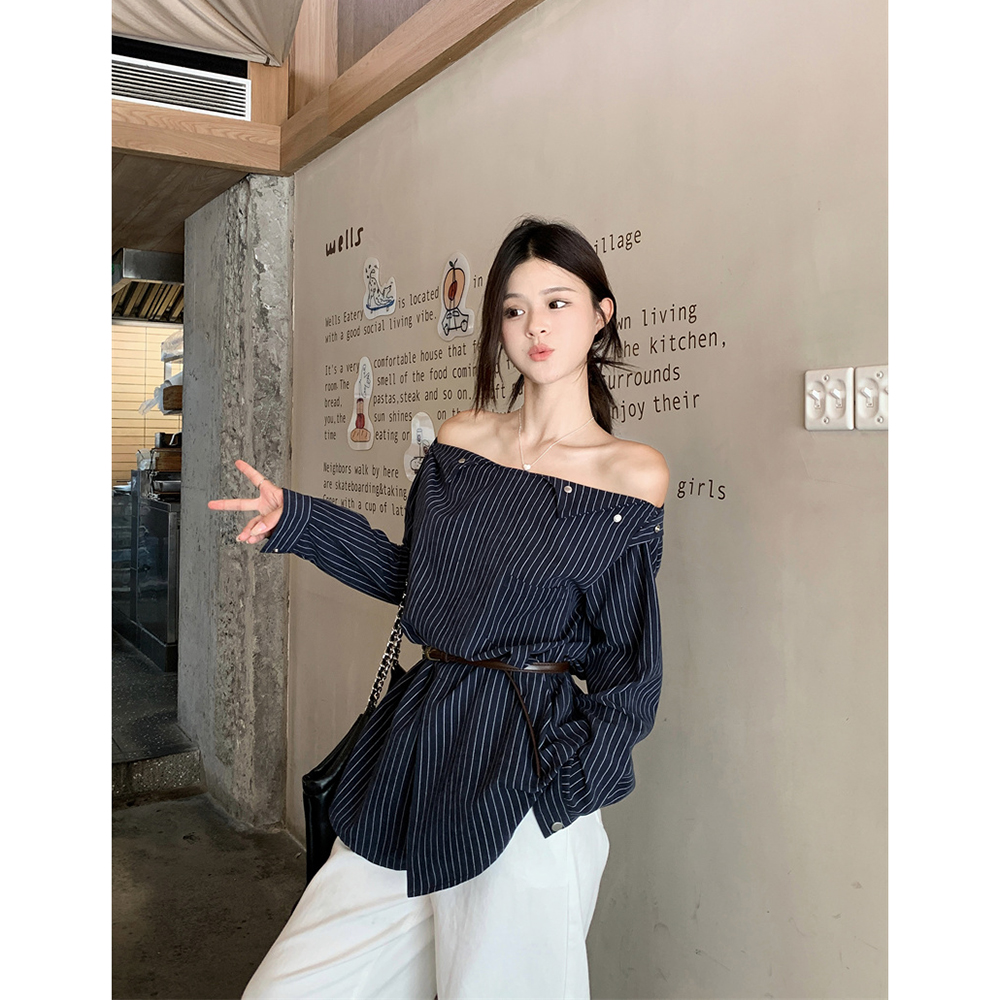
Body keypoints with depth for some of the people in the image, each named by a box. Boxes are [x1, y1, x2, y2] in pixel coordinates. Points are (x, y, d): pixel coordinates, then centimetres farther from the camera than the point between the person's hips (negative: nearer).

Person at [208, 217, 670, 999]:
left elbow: (628, 664, -2)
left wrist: (571, 785, -9)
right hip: (415, 741, 5)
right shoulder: (459, 441, 6)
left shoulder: (632, 474, -6)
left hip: (521, 775, -4)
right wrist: (296, 521, 9)